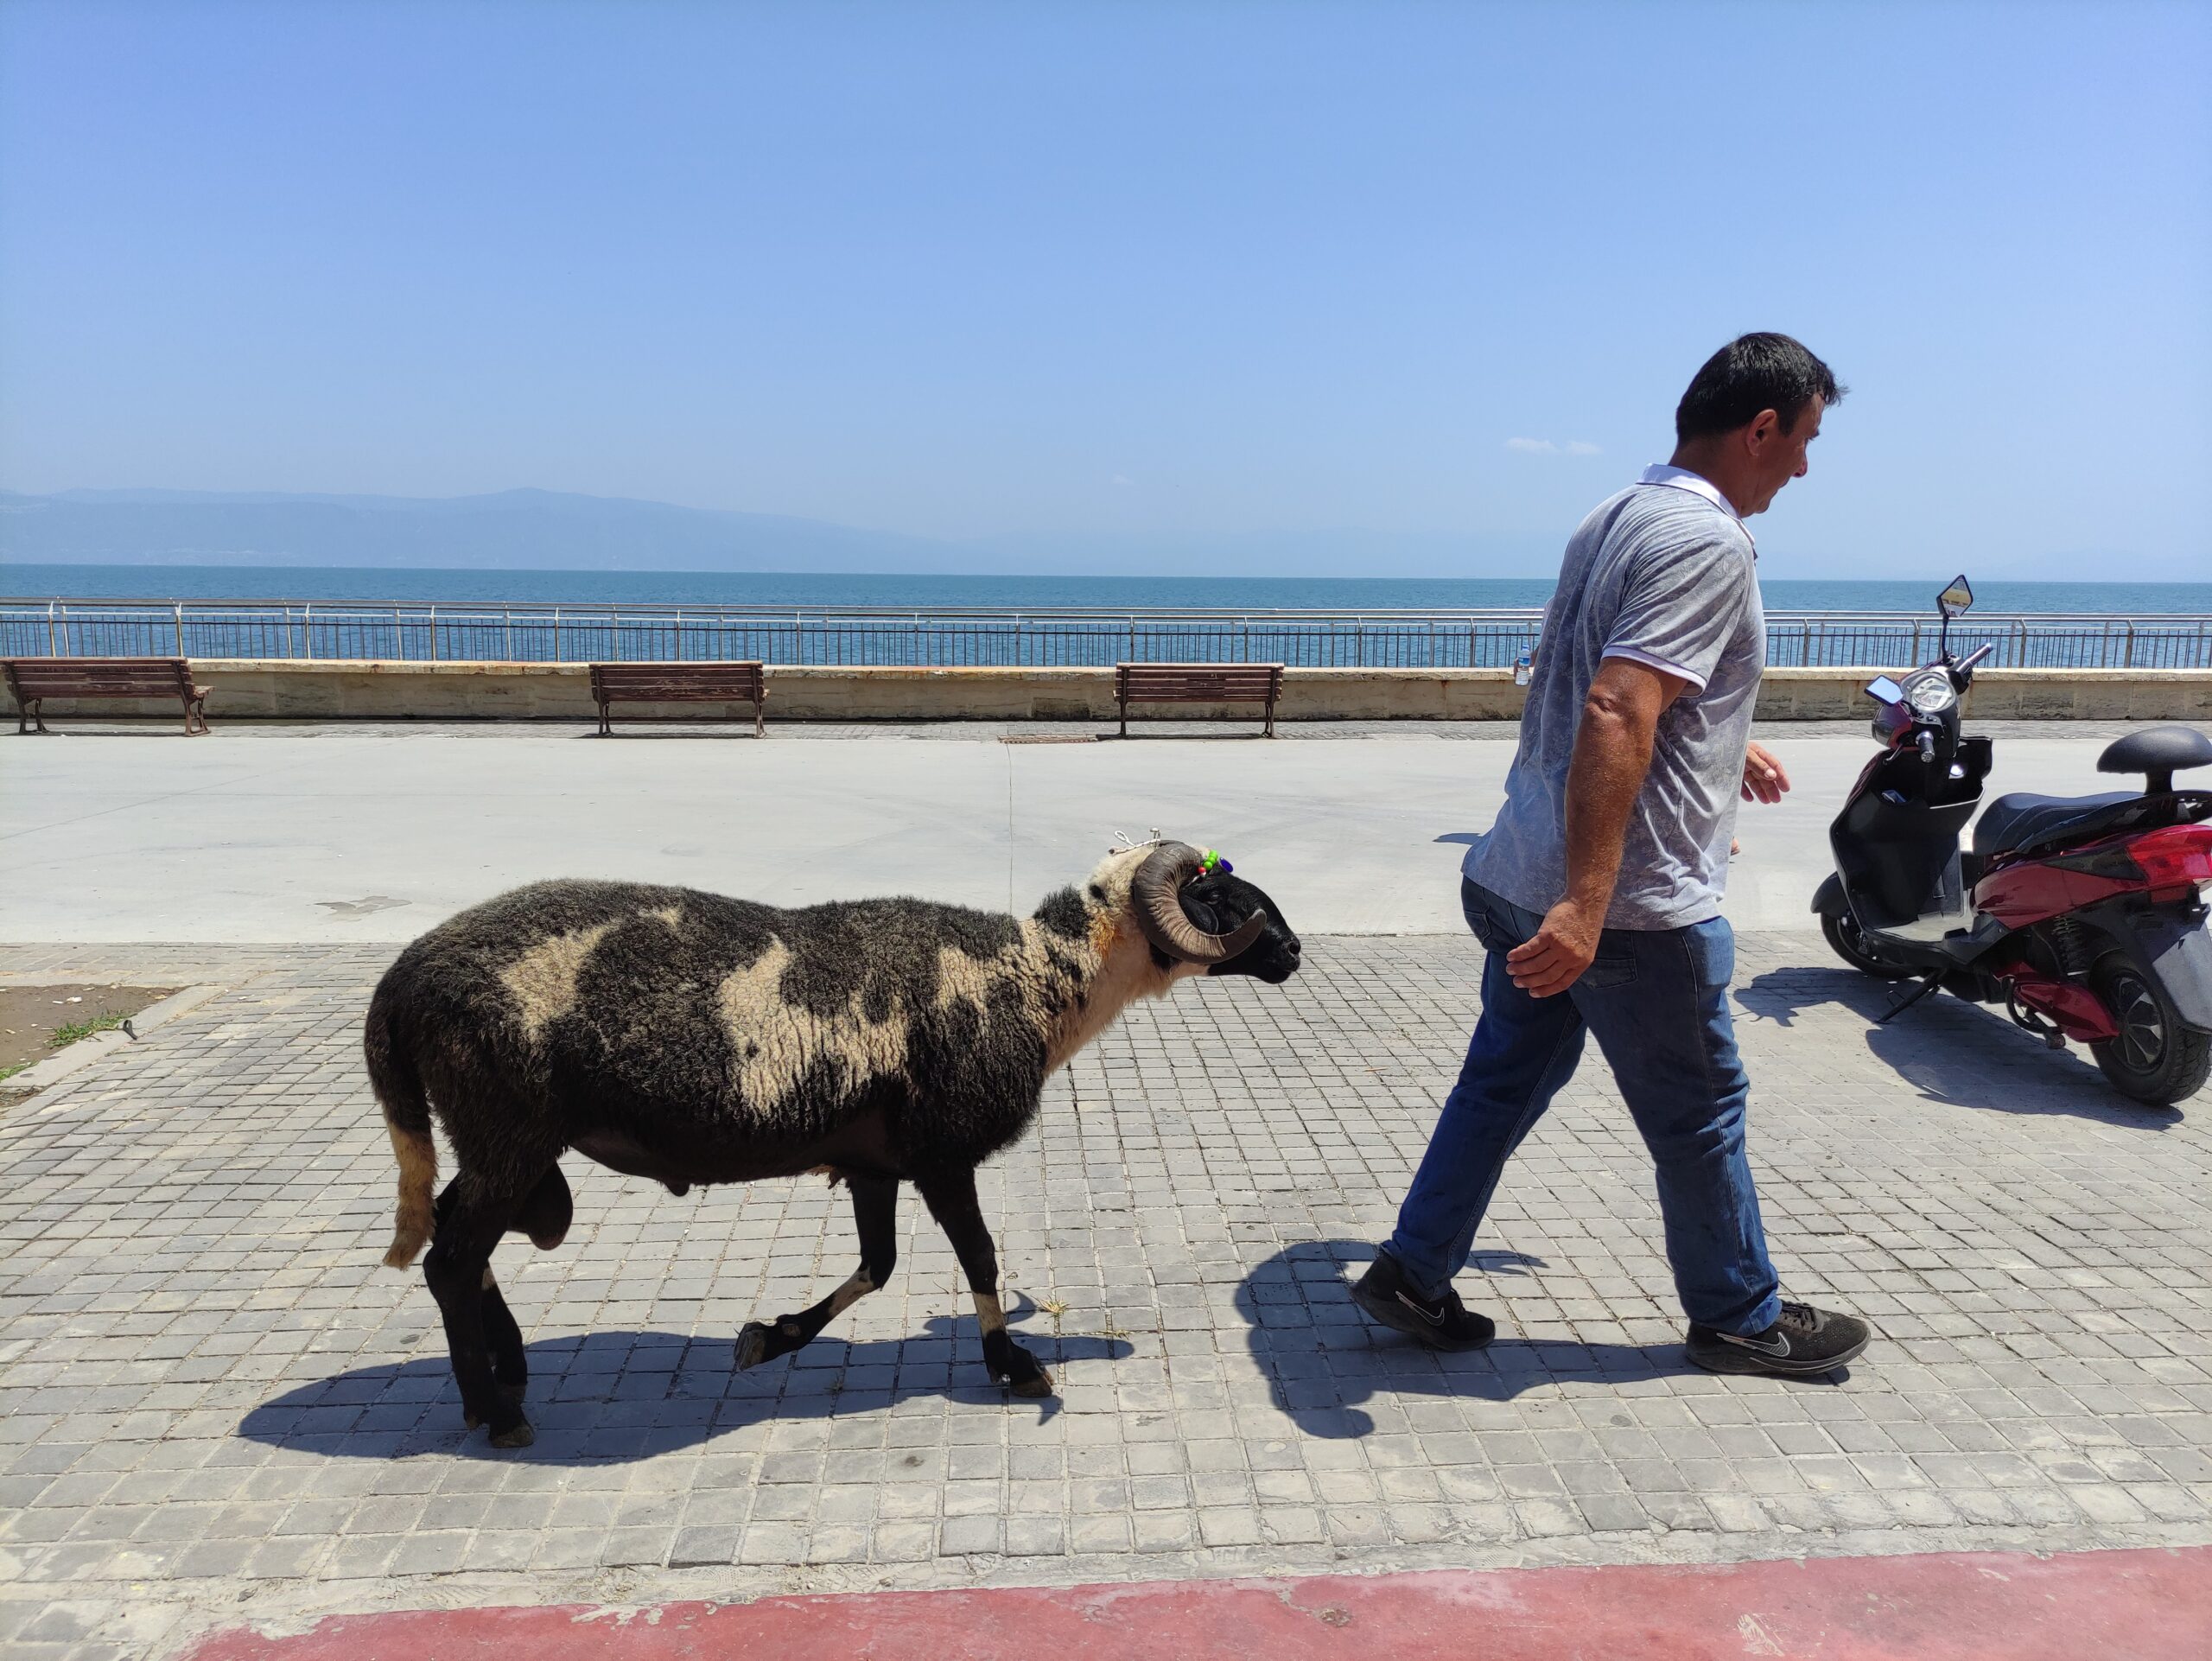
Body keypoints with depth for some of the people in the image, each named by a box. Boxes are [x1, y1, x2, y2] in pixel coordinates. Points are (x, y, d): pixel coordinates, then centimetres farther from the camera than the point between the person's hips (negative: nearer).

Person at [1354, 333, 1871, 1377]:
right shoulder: (1707, 540, -18)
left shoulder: (1617, 517, 12)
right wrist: (1586, 904, -34)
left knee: (1505, 1081, 17)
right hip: (1634, 905, -9)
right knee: (1699, 1115, 10)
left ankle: (1413, 1274, 23)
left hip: (1520, 879, 9)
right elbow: (1614, 717, -30)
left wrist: (1723, 745, 41)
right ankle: (1740, 1319, 30)